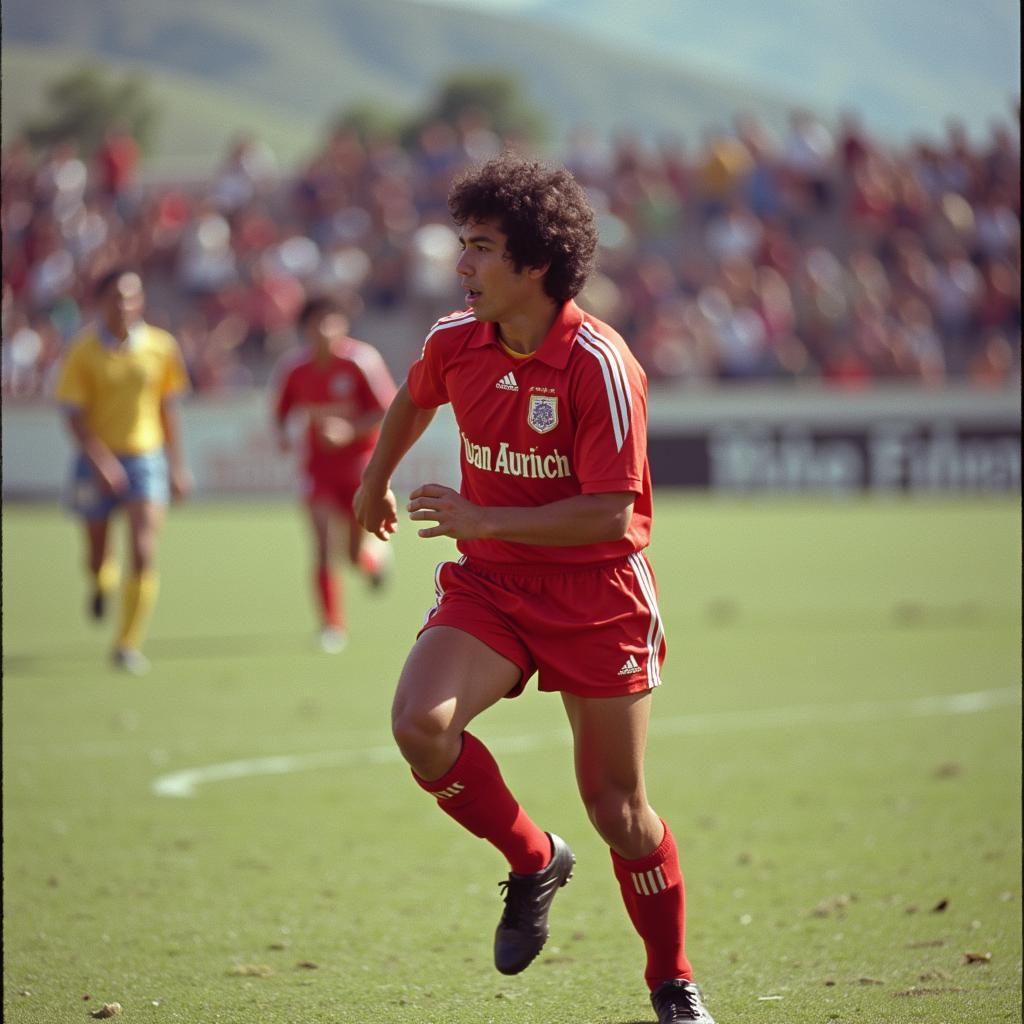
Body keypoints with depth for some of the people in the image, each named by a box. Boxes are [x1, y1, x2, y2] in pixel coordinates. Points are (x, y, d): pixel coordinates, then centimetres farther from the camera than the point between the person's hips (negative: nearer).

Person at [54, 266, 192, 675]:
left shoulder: (162, 347, -3)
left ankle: (128, 645, -5)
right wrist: (100, 461, -22)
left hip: (145, 458, 0)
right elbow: (74, 415, -10)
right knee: (97, 557, 11)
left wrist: (177, 465, 7)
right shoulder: (83, 350, -9)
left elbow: (168, 409, 7)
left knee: (144, 553, -14)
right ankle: (103, 581, 51)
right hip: (98, 460, 0)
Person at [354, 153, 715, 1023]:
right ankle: (533, 860, 3)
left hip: (596, 588, -4)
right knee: (420, 724, -24)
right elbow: (414, 402, 22)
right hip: (489, 583, 4)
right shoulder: (454, 342, -3)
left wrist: (486, 521, -26)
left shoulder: (600, 365, -20)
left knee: (619, 810, 1)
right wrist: (376, 482, 36)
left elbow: (610, 512, -21)